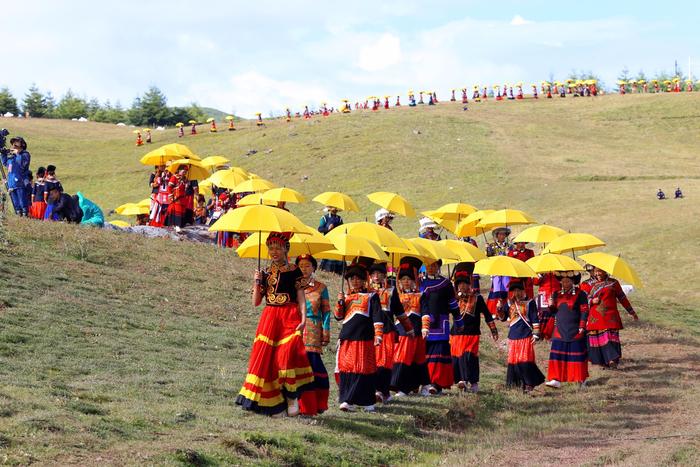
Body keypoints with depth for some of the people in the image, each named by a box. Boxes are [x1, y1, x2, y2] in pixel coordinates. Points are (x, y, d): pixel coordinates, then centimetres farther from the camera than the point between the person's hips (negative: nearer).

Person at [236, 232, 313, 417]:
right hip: (269, 317, 4)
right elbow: (256, 302, 12)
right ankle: (274, 403, 5)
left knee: (288, 354, -21)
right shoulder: (265, 273, 13)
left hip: (290, 317, -4)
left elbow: (301, 298, -1)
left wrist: (303, 318, -14)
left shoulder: (294, 271, 3)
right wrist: (257, 282, 0)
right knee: (266, 358, -2)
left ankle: (292, 397, -9)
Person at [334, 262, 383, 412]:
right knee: (346, 370, -1)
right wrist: (340, 302, -4)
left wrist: (378, 335, -10)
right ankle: (347, 401, 2)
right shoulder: (345, 297, 17)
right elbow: (338, 316, 10)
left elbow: (377, 317, 0)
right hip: (347, 338, 3)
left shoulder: (371, 296, 6)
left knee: (364, 370, -3)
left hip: (364, 339, -3)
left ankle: (367, 401, 2)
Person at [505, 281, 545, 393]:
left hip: (525, 337, -5)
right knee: (513, 361, 5)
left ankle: (529, 384, -5)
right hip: (513, 338, 5)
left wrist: (536, 334, -6)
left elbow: (535, 320, -1)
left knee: (526, 361, -10)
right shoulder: (510, 303, 13)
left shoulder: (529, 303, 0)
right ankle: (519, 383, 15)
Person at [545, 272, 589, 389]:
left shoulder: (580, 294, -4)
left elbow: (584, 311, -5)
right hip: (560, 331, 4)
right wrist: (551, 306, -6)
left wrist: (582, 327, -13)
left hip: (575, 331, -4)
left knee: (577, 355, 2)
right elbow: (554, 311, 16)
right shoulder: (557, 294, 10)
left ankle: (581, 379, 15)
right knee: (557, 355, -3)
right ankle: (556, 380, -5)